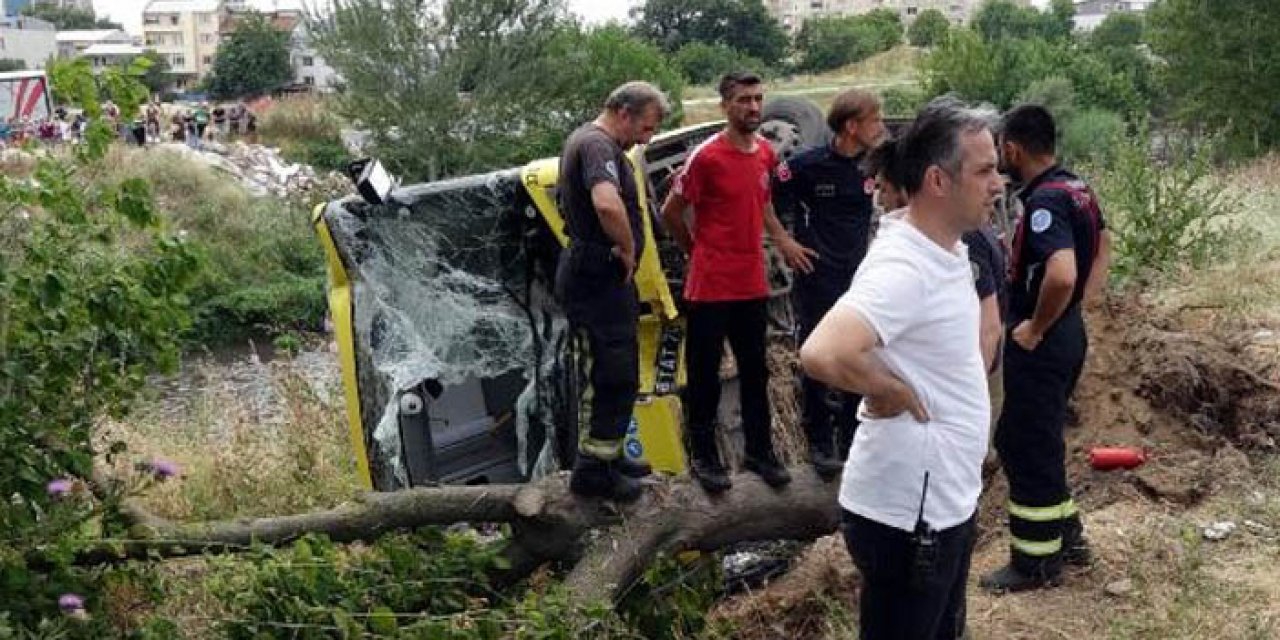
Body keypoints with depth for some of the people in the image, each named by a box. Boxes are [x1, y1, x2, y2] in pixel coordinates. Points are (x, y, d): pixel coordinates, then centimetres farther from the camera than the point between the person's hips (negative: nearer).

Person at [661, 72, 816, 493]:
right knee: (705, 374, 4)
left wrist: (783, 240, 13)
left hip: (752, 285, 6)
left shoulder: (765, 153, 7)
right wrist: (696, 251, 3)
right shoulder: (706, 157, -14)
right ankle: (704, 456, 16)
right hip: (710, 287, -6)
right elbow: (670, 212, -7)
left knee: (755, 372, 14)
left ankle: (759, 451, 26)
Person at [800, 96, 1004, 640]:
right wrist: (892, 394, -24)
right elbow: (822, 354, -42)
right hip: (907, 514, -9)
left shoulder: (944, 248, 3)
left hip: (946, 500, 9)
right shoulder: (903, 269, -27)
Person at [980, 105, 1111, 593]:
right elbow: (1102, 250, 21)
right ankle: (1066, 534, 32)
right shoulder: (1077, 189, 7)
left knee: (1028, 447, 3)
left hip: (1041, 342, -10)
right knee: (1029, 439, 22)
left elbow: (1062, 275, -36)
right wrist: (1079, 304, 16)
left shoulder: (1044, 201, -23)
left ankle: (1036, 562, 15)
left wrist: (1035, 328, -21)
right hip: (1068, 331, 10)